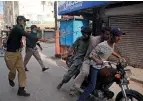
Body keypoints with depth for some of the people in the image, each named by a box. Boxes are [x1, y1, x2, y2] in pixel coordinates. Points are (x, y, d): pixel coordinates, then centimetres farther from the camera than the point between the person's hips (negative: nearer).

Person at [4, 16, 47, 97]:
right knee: (13, 71, 6)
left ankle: (21, 90, 3)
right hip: (10, 54, -8)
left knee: (22, 70, -1)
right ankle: (10, 79, 42)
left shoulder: (19, 29, 10)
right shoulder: (17, 28, -20)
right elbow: (27, 35, -35)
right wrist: (39, 39, -43)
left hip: (18, 52, 8)